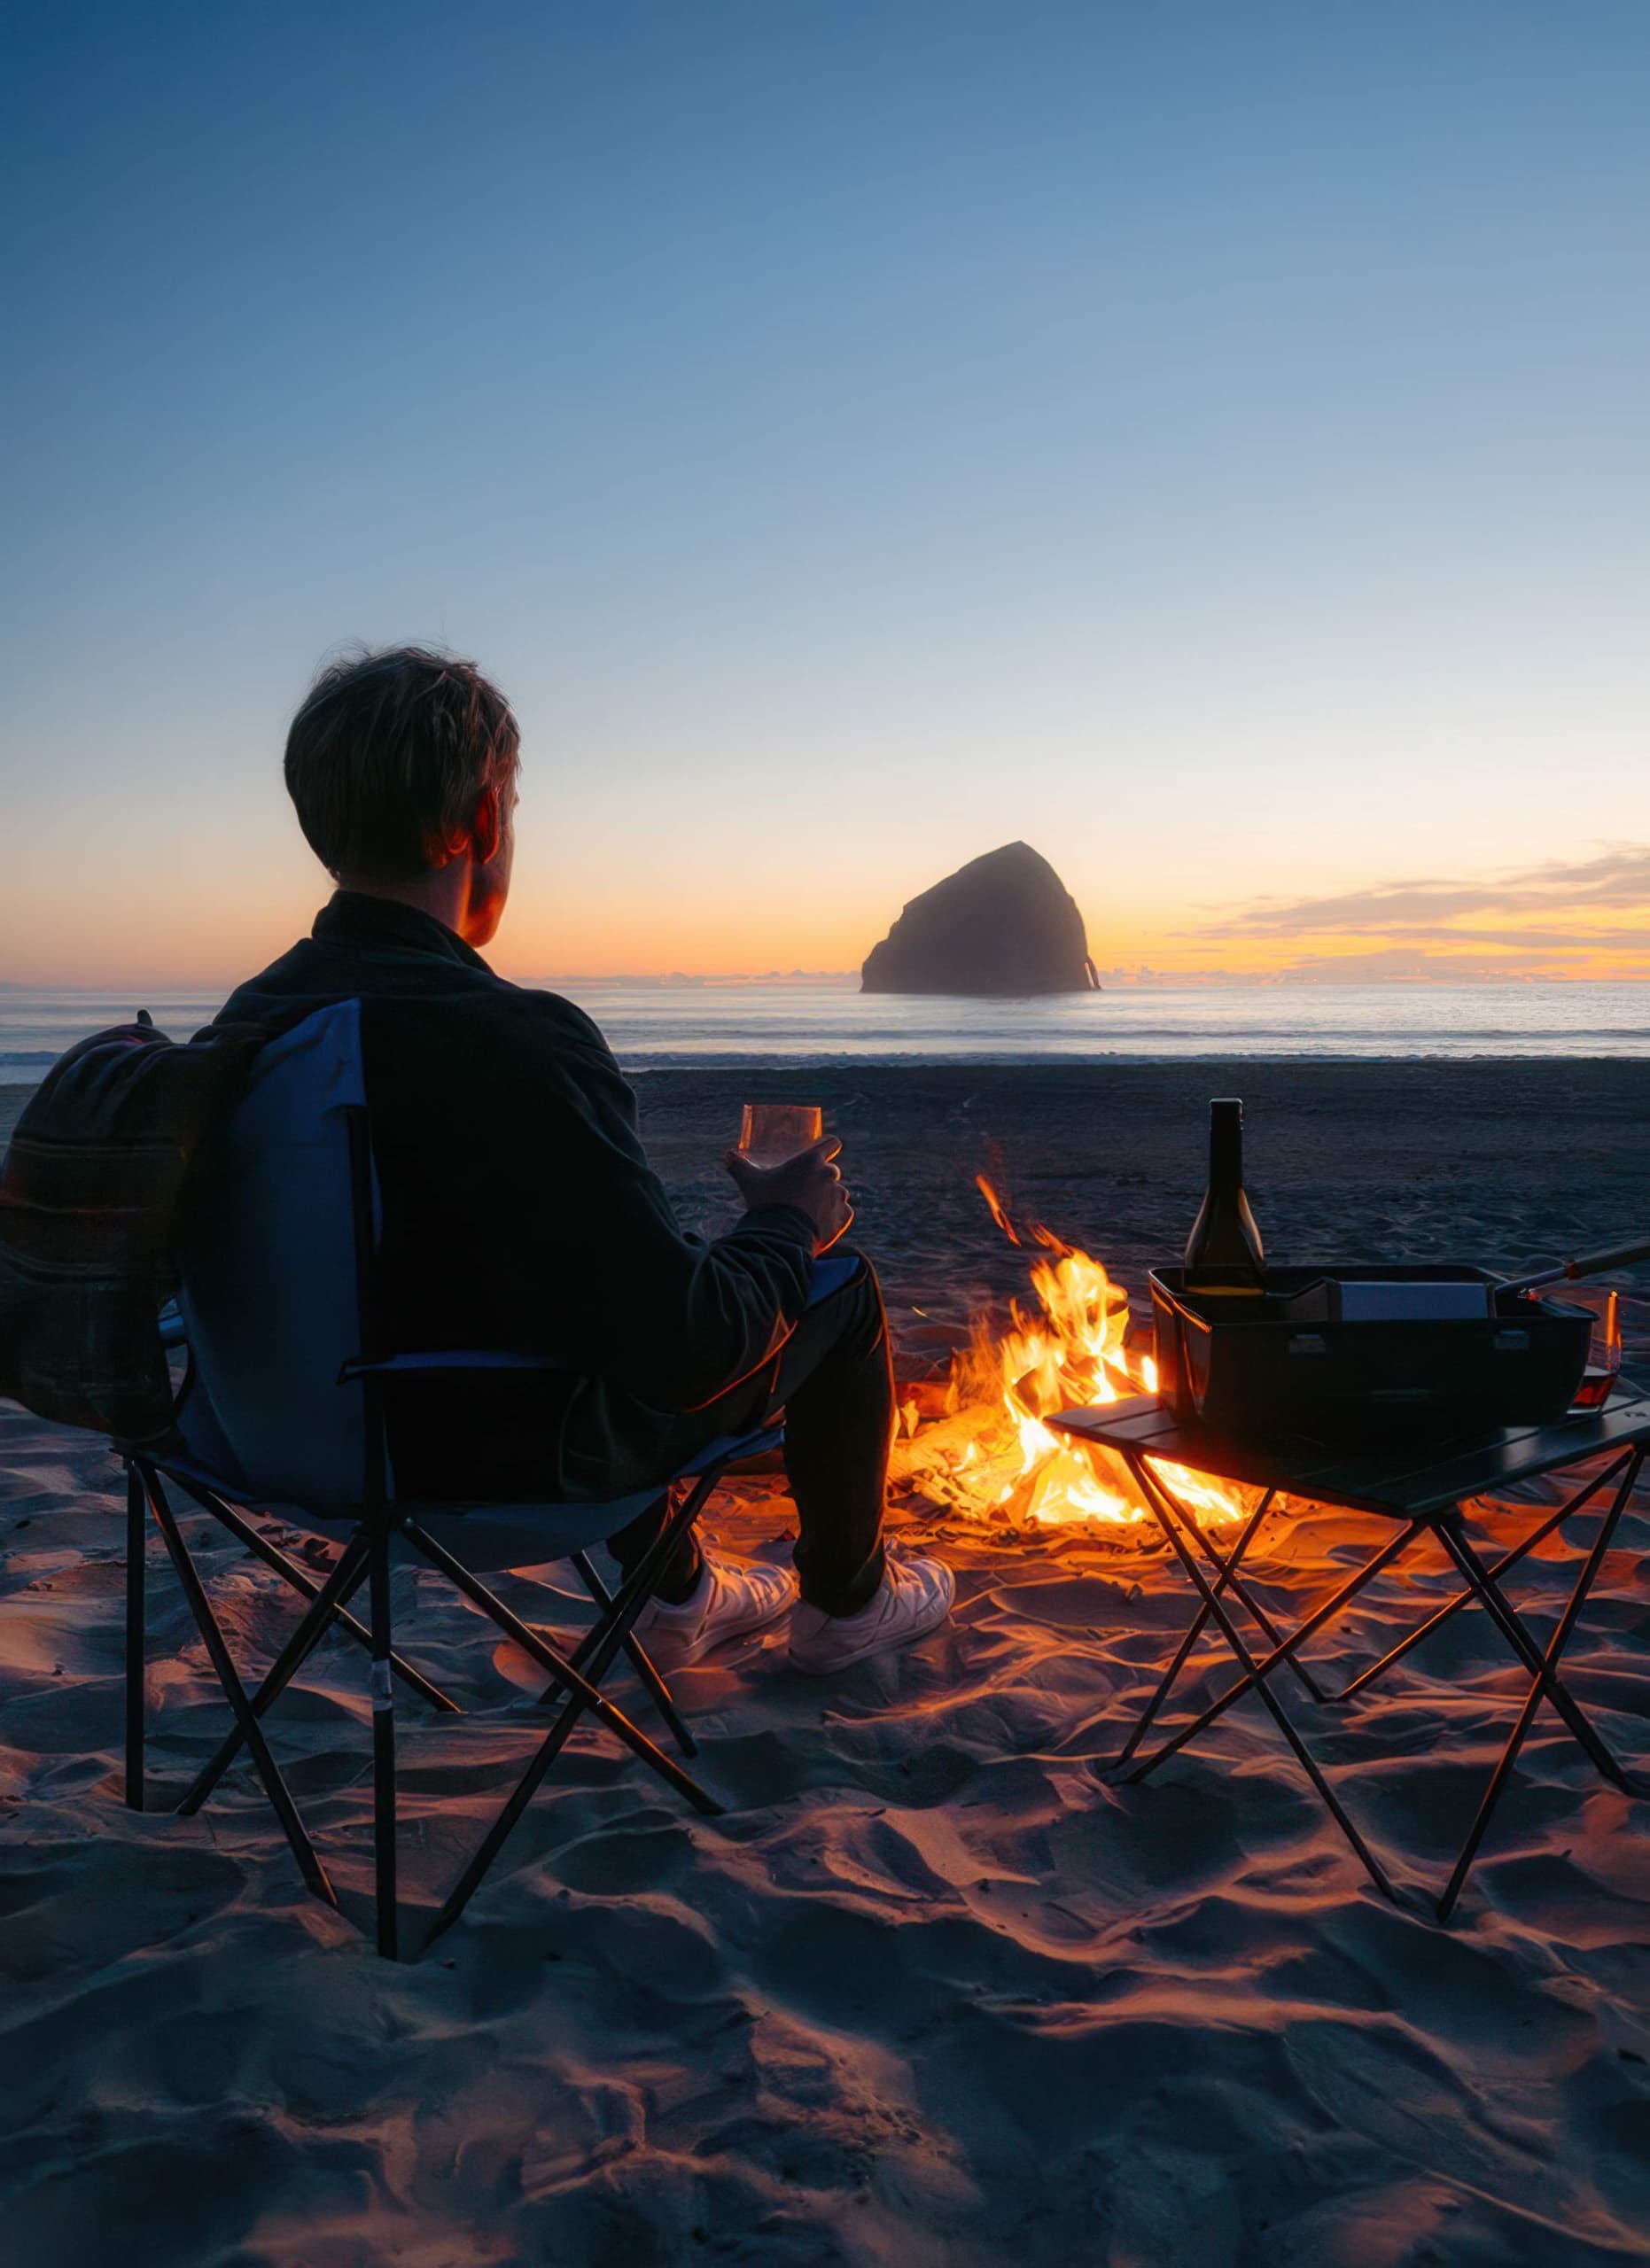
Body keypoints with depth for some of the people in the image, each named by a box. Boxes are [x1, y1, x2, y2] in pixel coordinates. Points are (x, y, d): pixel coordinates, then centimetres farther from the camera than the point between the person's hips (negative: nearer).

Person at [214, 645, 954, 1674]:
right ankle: (846, 1602, 33)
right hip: (512, 1460, -7)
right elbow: (690, 1348, -29)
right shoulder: (518, 1043, -31)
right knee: (843, 1288, 11)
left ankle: (678, 1592, 44)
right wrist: (787, 1223, -9)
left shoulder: (249, 1019, -7)